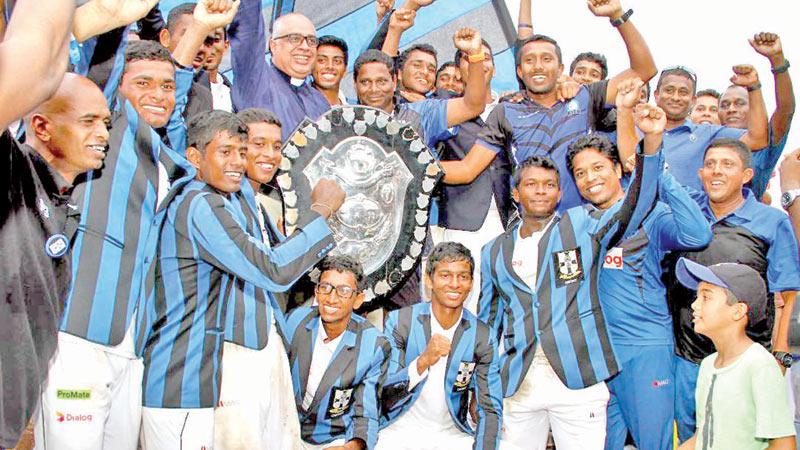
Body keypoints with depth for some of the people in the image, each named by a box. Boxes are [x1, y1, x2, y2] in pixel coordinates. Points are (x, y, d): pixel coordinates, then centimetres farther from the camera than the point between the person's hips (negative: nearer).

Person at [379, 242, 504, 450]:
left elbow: (490, 409, -2)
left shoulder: (482, 337, -4)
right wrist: (423, 361, -27)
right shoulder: (399, 321, -8)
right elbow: (384, 392, -11)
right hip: (401, 431, -1)